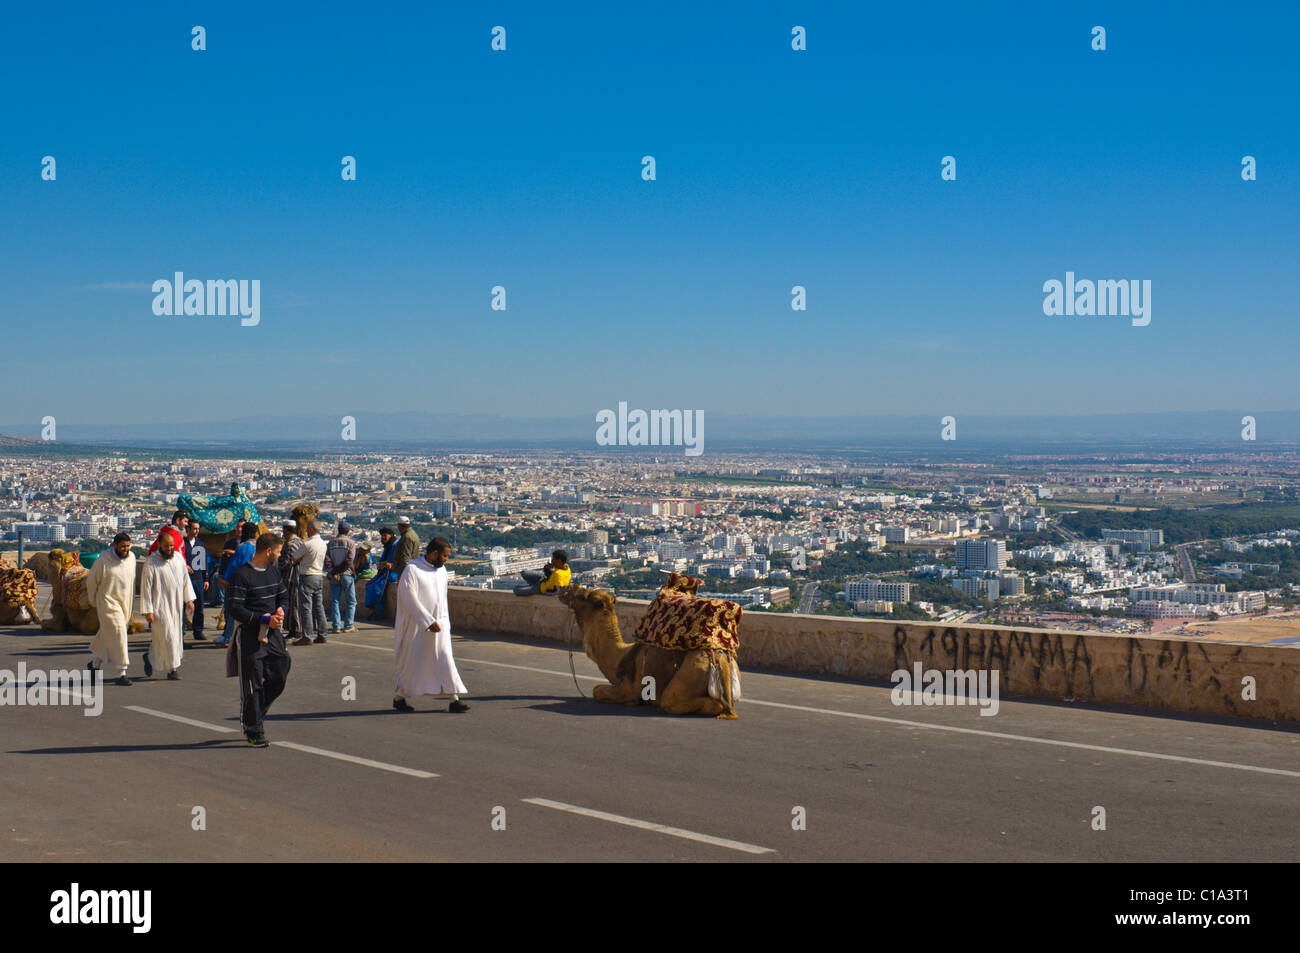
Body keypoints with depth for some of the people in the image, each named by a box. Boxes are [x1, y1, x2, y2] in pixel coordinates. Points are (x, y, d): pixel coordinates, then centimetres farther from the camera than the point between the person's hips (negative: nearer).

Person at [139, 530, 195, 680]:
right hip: (160, 604, -6)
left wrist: (189, 599, 8)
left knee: (176, 634, 12)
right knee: (167, 636, -6)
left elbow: (185, 579, 13)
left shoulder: (178, 557, 5)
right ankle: (172, 668, 4)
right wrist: (148, 610, -13)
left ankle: (149, 656, 32)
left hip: (176, 605, 6)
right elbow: (146, 587, -10)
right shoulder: (151, 562, -11)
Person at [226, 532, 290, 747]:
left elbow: (283, 595, 23)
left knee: (279, 678, 5)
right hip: (250, 635, -7)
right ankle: (254, 731, 9)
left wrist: (280, 609, -1)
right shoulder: (241, 575, -14)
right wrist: (265, 619, -20)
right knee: (253, 685, 0)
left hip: (273, 633, 7)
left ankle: (254, 714, 27)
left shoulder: (274, 572, 11)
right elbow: (234, 609, -17)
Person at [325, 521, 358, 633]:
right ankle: (348, 626, 2)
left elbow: (327, 559, -5)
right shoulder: (350, 542, -4)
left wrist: (332, 572, -9)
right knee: (351, 601, 6)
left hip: (334, 577, 3)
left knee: (335, 601, 8)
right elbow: (349, 560, -14)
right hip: (347, 574, -3)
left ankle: (336, 625, 3)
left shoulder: (331, 542, 6)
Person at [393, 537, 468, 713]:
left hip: (439, 623, 5)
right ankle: (399, 697, 24)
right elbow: (410, 600, -19)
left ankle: (454, 699, -8)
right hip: (417, 625, -5)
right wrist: (428, 622, -22)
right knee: (412, 662, 6)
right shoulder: (412, 570, -14)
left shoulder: (441, 570, 8)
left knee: (445, 658, -5)